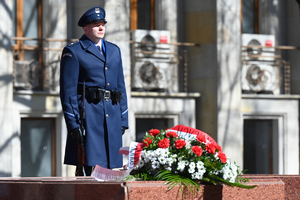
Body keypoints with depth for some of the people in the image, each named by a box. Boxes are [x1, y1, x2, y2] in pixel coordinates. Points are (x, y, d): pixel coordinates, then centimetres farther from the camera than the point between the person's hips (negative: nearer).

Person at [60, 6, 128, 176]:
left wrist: (123, 120, 13)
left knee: (108, 168, 4)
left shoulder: (114, 50, 19)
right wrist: (73, 123, -12)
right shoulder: (73, 52, 0)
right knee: (89, 166, -11)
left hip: (112, 115, 6)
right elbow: (68, 90, -5)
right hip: (87, 113, -6)